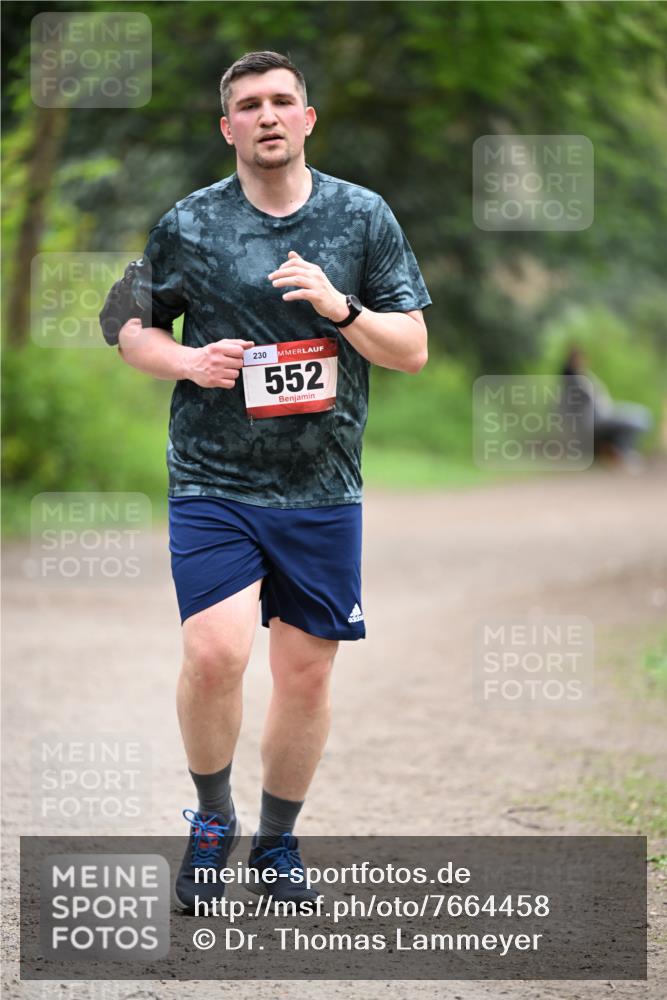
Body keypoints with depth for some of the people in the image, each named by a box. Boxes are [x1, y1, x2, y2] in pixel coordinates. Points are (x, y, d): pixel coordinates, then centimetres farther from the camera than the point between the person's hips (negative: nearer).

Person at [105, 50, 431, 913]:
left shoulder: (363, 217, 5)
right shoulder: (187, 225, 2)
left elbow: (412, 350, 5)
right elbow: (134, 332, 12)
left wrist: (339, 307, -13)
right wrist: (190, 361, -9)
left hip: (322, 491, 2)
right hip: (213, 481, -2)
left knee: (305, 673, 6)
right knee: (215, 655, -18)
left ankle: (277, 842, 26)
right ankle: (211, 822, 7)